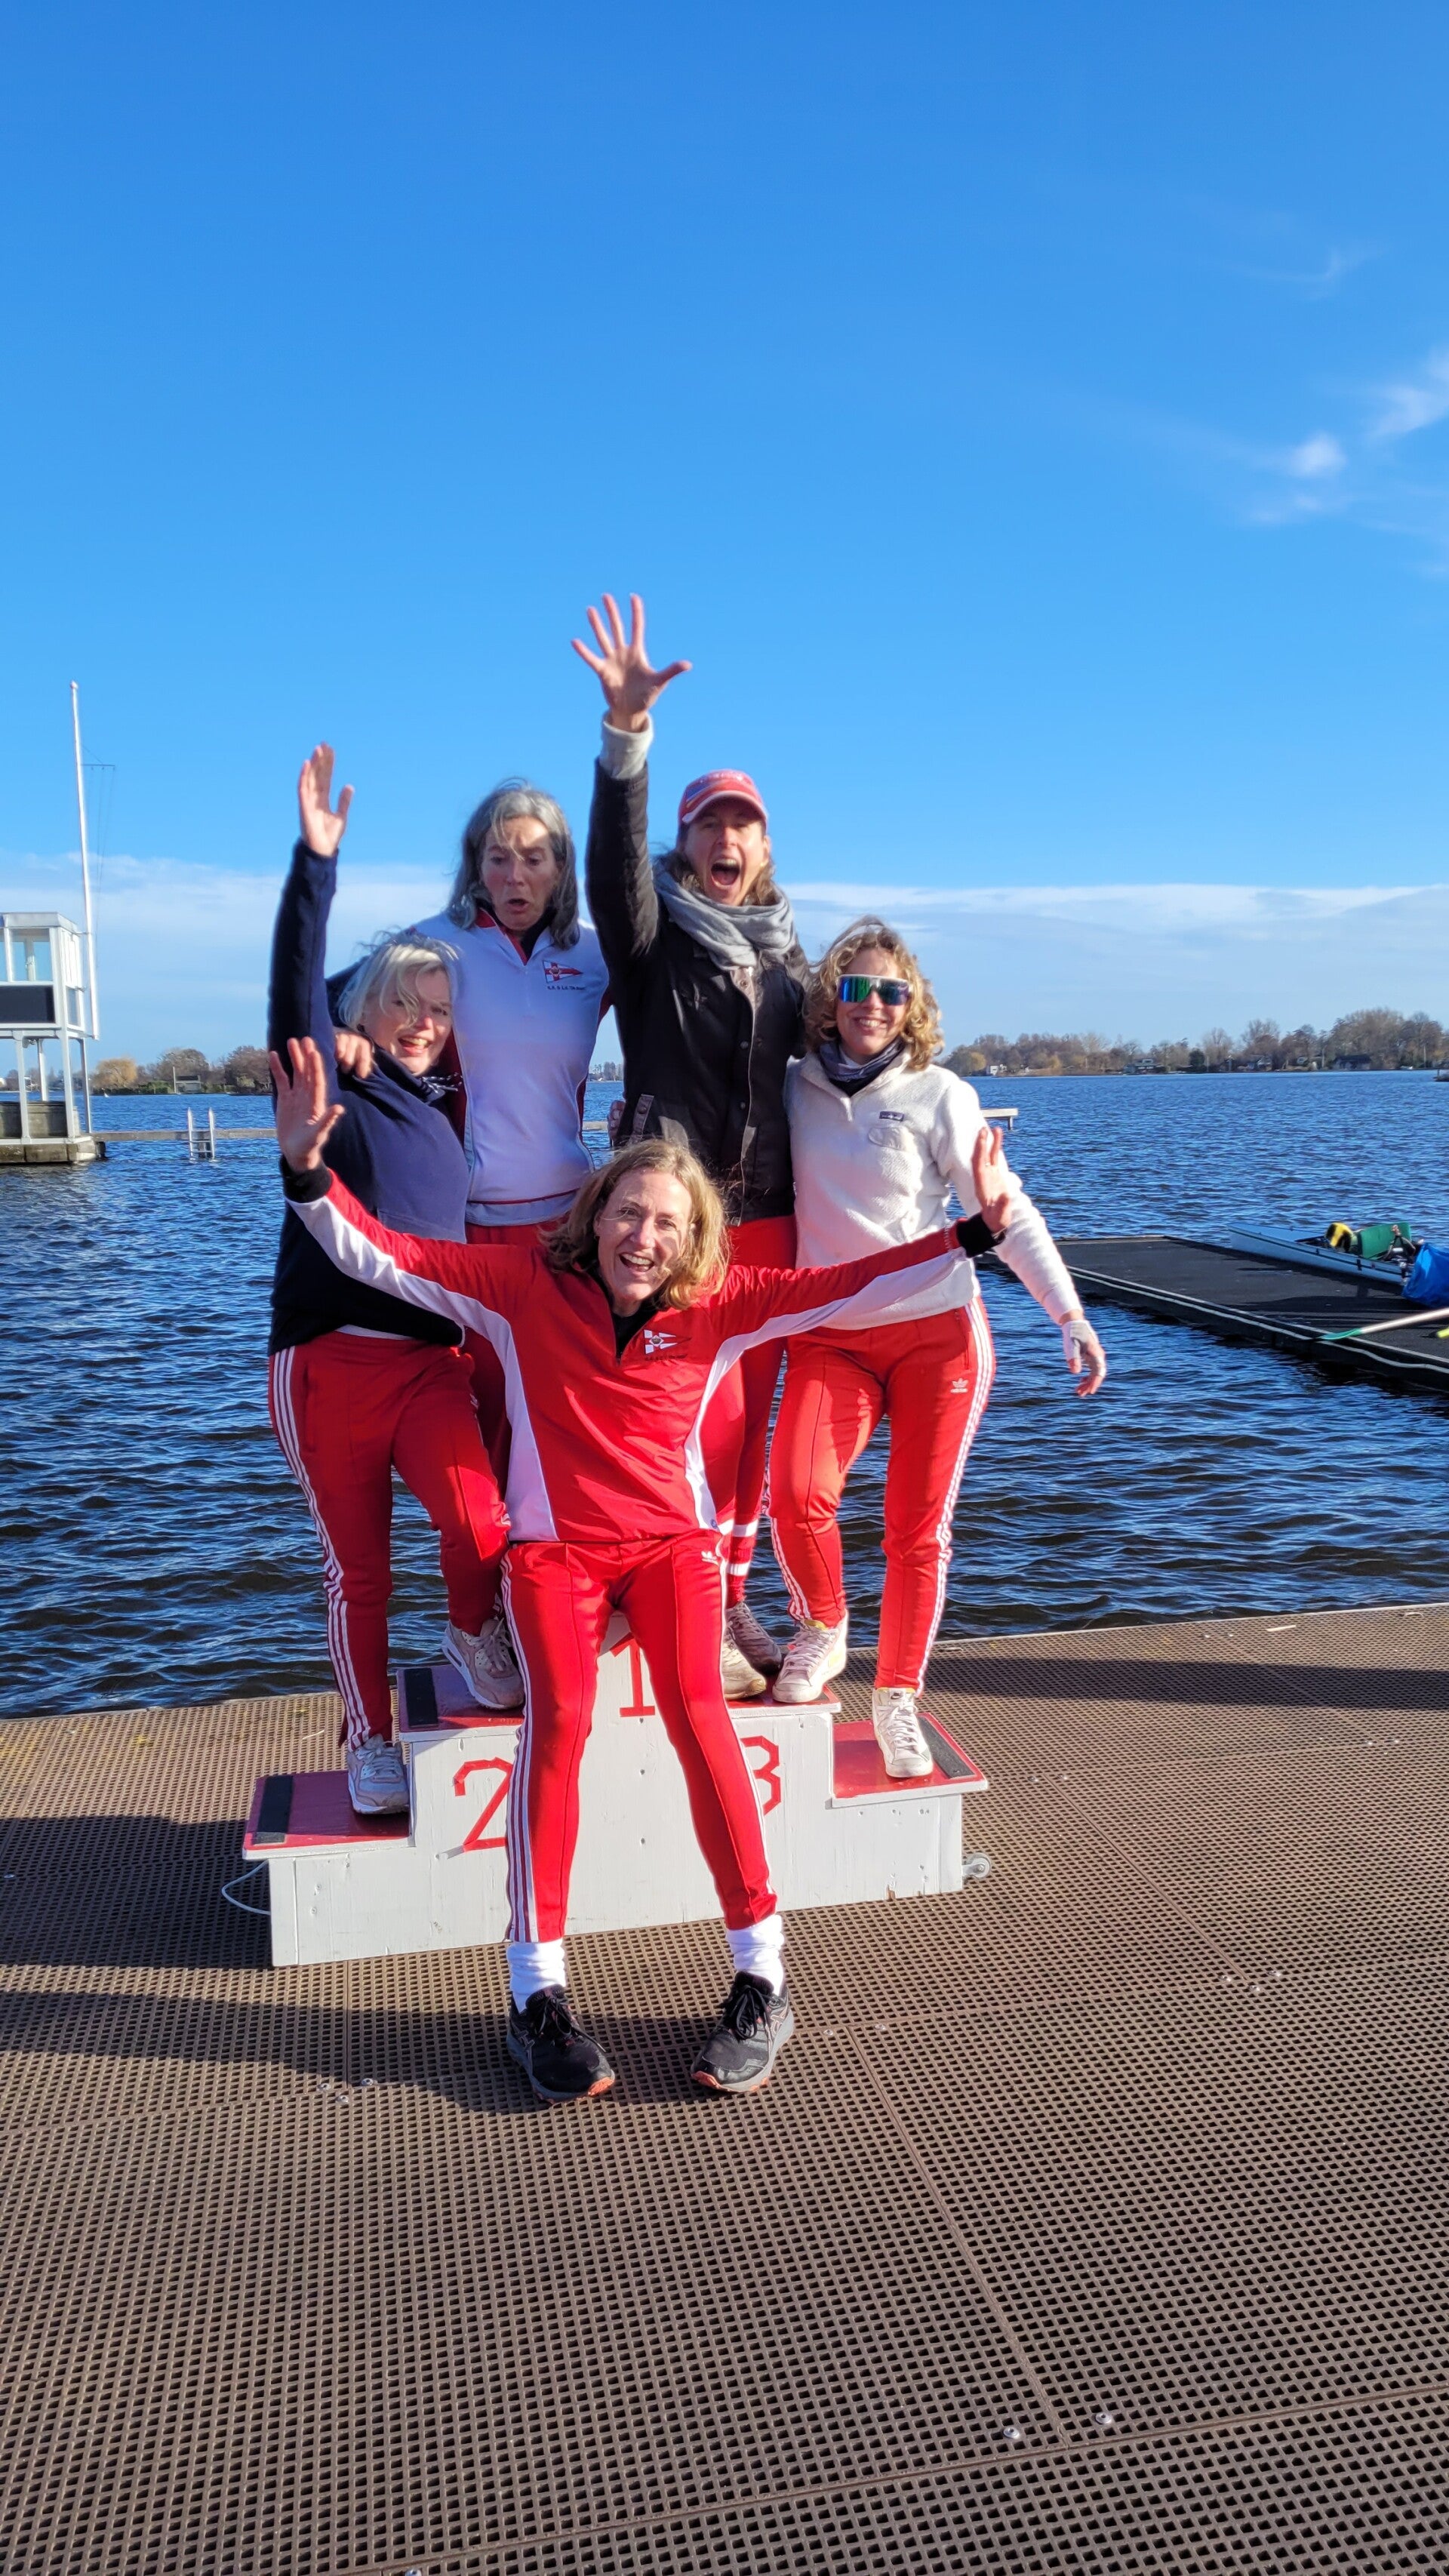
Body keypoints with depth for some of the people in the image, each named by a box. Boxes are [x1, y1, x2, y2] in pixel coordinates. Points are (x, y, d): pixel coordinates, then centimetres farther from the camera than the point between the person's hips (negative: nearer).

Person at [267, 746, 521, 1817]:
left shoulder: (450, 1114, 15)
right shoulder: (332, 1085, 2)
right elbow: (297, 984, -15)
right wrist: (317, 862, -23)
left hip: (432, 1358, 3)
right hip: (328, 1358, -3)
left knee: (479, 1518, -20)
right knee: (358, 1567, 6)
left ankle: (477, 1639, 10)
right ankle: (372, 1742, 24)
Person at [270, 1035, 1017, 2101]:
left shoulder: (718, 1305, 0)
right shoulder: (526, 1286, -3)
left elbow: (849, 1286, -5)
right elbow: (378, 1256, -8)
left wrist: (977, 1226, -13)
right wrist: (307, 1169, -23)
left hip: (672, 1539, 1)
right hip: (555, 1545, 0)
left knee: (697, 1706, -27)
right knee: (559, 1717, -28)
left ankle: (763, 1974, -15)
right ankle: (539, 1989, -17)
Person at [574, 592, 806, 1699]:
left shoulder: (787, 954, 15)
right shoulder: (653, 935, 0)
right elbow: (615, 857, -20)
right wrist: (627, 731, -34)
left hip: (770, 1215, 5)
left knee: (750, 1420, 11)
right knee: (703, 1415, -7)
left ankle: (734, 1602, 25)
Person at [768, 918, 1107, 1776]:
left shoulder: (939, 1095, -4)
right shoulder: (796, 1090, 4)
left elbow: (1008, 1212, -4)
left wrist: (1072, 1316, -11)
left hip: (937, 1331, -1)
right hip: (829, 1336, 2)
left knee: (919, 1526, -1)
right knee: (797, 1494, -19)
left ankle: (898, 1697, 18)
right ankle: (823, 1631, 11)